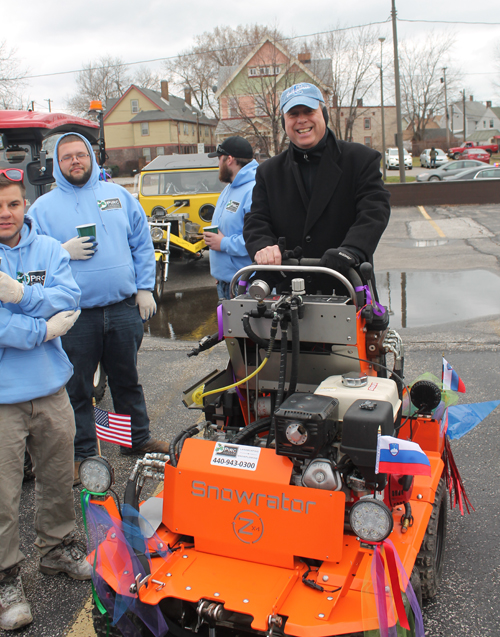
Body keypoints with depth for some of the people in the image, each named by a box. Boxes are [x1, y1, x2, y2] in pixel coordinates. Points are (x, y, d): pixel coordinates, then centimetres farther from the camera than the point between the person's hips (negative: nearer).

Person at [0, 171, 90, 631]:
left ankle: (59, 548, 41)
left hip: (51, 390, 4)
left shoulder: (49, 249, 5)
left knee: (58, 481, 19)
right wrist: (44, 329, -16)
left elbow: (70, 299, -10)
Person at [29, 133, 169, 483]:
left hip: (124, 308, 2)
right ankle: (83, 454, 22)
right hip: (75, 315, -2)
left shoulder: (119, 195, 9)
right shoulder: (43, 207, 3)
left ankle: (138, 438, 34)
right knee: (77, 389, 6)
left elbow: (142, 244, 10)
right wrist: (64, 253, -15)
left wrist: (144, 288, 3)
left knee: (128, 379, 16)